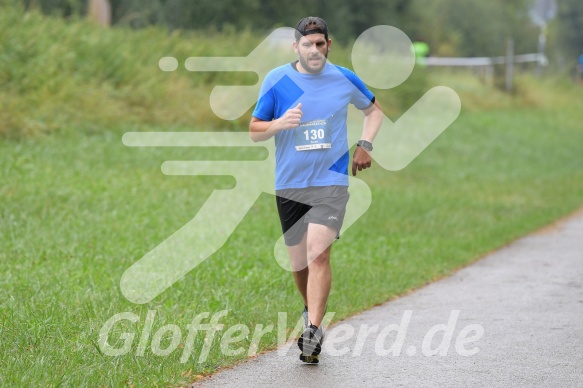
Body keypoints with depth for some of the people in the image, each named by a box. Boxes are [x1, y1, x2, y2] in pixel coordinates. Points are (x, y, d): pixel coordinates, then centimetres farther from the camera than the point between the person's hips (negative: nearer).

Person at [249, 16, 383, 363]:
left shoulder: (344, 79, 2)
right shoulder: (276, 80, -1)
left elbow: (374, 109, 21)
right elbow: (254, 131, 3)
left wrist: (365, 145, 6)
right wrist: (280, 123, -18)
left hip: (331, 182, -2)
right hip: (289, 185, 2)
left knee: (318, 254, -19)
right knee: (299, 263, 9)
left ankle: (313, 331, -21)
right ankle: (312, 313, 38)